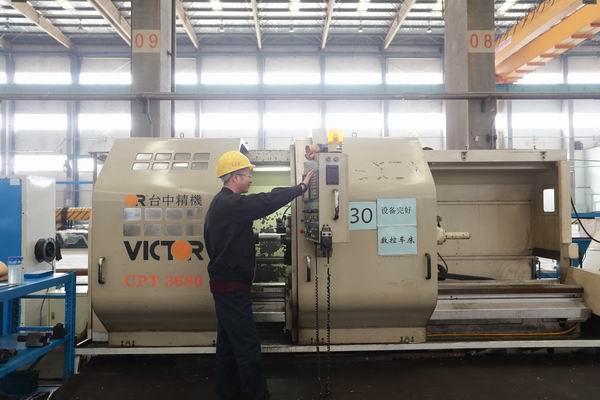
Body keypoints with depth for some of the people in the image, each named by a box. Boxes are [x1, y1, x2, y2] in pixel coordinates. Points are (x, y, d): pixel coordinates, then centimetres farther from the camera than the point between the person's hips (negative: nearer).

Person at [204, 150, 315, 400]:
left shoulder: (220, 203, 13)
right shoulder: (232, 204, -19)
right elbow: (268, 201, -23)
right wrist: (302, 187, -11)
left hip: (224, 285, 11)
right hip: (233, 288, -11)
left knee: (228, 343, 16)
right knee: (248, 346, -4)